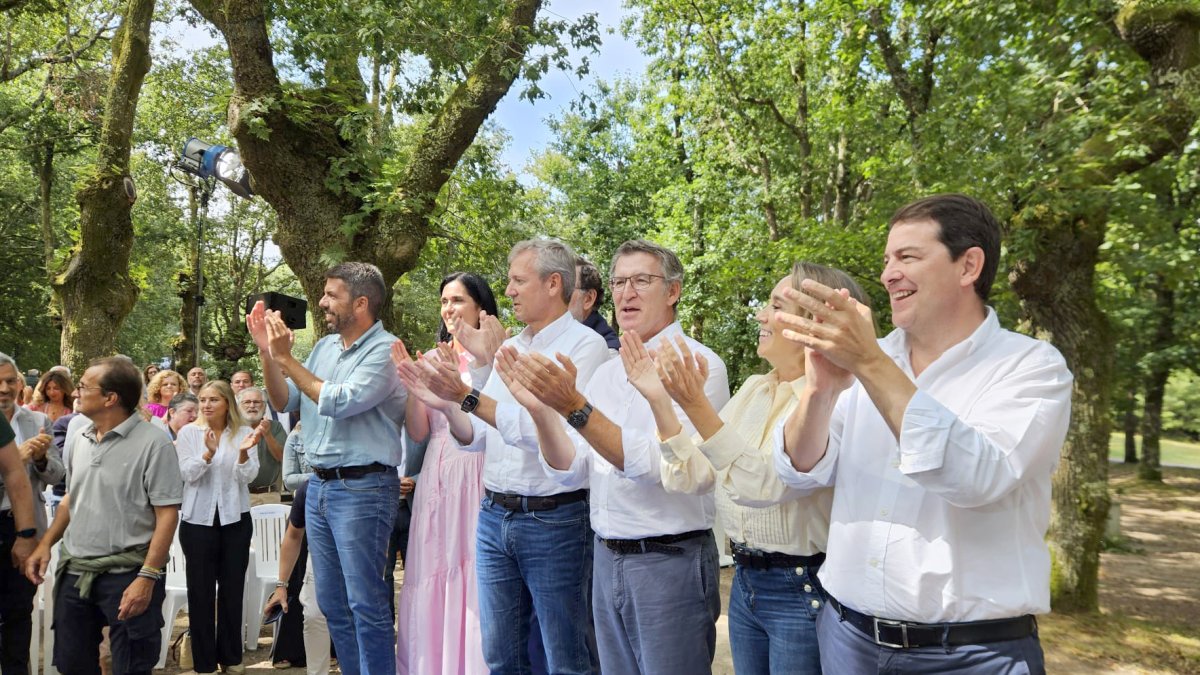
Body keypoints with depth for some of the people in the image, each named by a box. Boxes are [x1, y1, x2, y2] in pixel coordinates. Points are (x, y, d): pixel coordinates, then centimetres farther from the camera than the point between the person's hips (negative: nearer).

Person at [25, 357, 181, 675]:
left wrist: (147, 577, -20)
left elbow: (167, 514, -16)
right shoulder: (78, 436, 7)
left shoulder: (152, 442, -15)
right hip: (75, 570, 7)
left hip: (127, 574, -6)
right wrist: (45, 543, 9)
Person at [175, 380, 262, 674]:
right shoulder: (188, 432, -1)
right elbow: (187, 474, -10)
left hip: (235, 518, 1)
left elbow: (248, 476, -6)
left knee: (233, 588, 9)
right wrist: (208, 453, -27)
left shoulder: (244, 432, 0)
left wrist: (244, 453, -26)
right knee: (201, 590, 4)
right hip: (198, 520, -1)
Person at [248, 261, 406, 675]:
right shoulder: (325, 347, 12)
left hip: (362, 488, -8)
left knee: (366, 605, -2)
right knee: (332, 603, 15)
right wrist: (266, 349, 2)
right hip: (319, 485, 8)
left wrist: (286, 357, -13)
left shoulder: (386, 351, -12)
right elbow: (284, 402, 14)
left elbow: (338, 403, -21)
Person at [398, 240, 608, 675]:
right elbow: (477, 438, 11)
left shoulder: (585, 345, -10)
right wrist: (445, 406, -8)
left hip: (553, 520, -7)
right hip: (493, 515, 7)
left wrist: (467, 396, -23)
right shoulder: (508, 348, 11)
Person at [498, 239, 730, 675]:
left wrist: (575, 407, -30)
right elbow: (569, 472, 3)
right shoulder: (606, 373, 9)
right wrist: (539, 408, -13)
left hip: (670, 560, -6)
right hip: (607, 557, 6)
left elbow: (658, 465, -24)